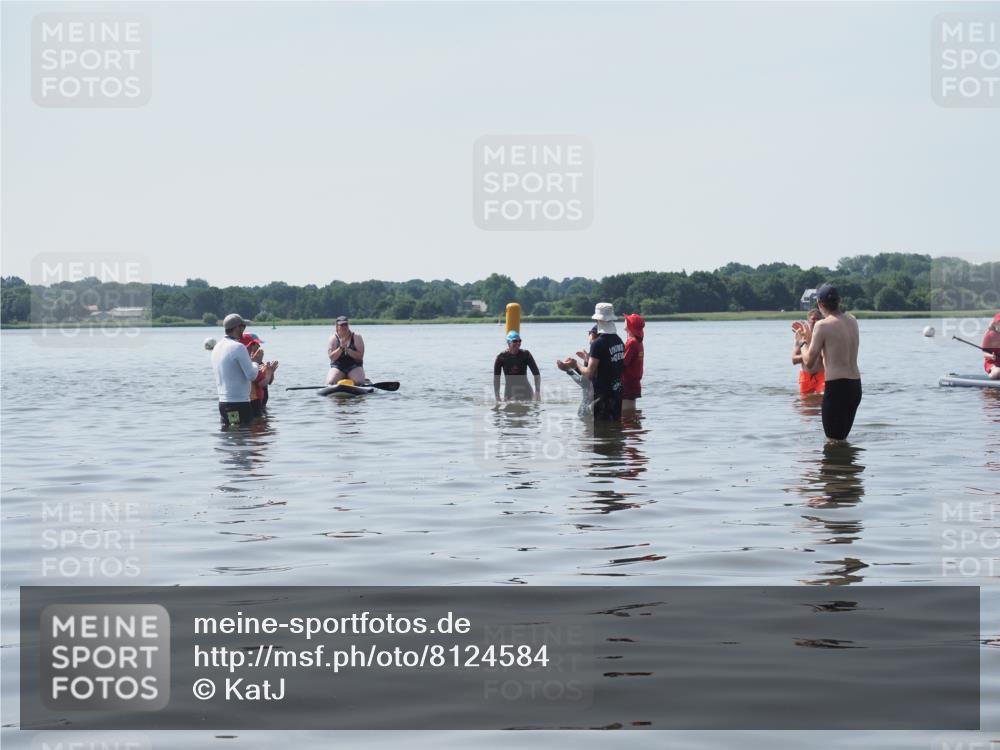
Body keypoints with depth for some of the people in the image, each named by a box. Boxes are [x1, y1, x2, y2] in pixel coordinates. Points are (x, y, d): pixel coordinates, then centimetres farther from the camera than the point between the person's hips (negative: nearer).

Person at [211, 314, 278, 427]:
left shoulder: (217, 348, 12)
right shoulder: (238, 347, -15)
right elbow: (252, 376, -15)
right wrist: (256, 366, 7)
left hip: (222, 401, 8)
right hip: (239, 403, -8)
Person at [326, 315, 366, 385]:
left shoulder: (356, 337, -1)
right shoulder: (333, 338, 2)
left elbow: (360, 356, -8)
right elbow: (331, 357, -8)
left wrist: (347, 350, -21)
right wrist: (341, 348, -21)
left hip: (354, 367, -1)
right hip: (337, 367, 1)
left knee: (359, 382, -30)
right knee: (330, 382, -25)